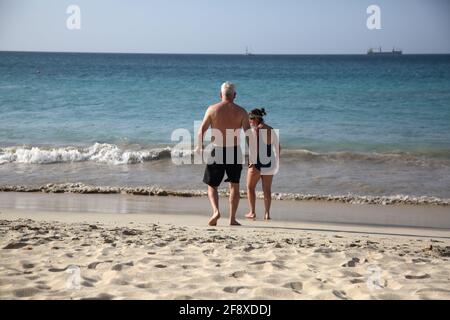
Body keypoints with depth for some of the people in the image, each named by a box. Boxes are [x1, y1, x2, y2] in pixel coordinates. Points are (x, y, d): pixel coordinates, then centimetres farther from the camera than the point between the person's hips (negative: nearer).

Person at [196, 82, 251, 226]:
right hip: (234, 151, 1)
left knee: (212, 186, 12)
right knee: (234, 186, 12)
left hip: (217, 151, -1)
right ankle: (232, 219, 9)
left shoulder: (212, 109, -2)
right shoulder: (241, 112, -1)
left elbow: (202, 130, -3)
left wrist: (199, 147, 11)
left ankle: (216, 211, -10)